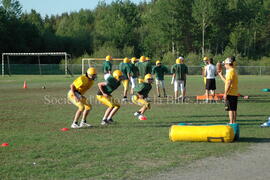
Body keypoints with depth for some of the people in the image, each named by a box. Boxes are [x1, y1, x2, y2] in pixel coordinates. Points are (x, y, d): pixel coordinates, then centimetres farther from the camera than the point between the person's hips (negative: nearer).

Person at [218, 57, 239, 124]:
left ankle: (231, 122, -7)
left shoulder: (230, 71, -14)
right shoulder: (234, 71, 18)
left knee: (230, 109, -7)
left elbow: (229, 83, -21)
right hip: (235, 93, 10)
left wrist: (225, 93, -20)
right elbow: (226, 81, 24)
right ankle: (234, 122, 17)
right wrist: (220, 75, 31)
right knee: (234, 109, 13)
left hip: (230, 93, -10)